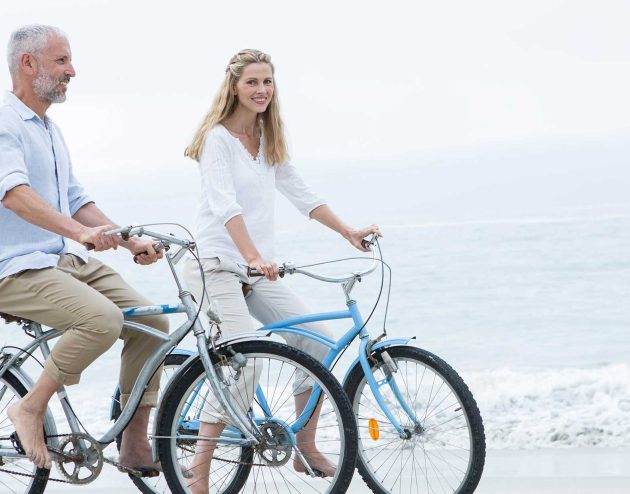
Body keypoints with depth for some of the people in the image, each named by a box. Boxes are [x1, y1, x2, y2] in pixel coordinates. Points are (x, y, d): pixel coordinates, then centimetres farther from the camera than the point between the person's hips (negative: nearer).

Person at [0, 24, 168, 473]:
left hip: (67, 261, 9)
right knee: (103, 319, -31)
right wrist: (81, 232, -41)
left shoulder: (50, 130, 19)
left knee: (152, 321, -4)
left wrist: (131, 243, 9)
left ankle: (136, 445, 3)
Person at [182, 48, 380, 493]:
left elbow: (300, 193, 18)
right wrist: (254, 257, -35)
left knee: (318, 341, -1)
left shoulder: (269, 139, 14)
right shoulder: (217, 137, -11)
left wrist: (348, 232, 10)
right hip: (217, 265, -8)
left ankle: (307, 450, 12)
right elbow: (225, 205, -23)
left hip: (257, 269, 8)